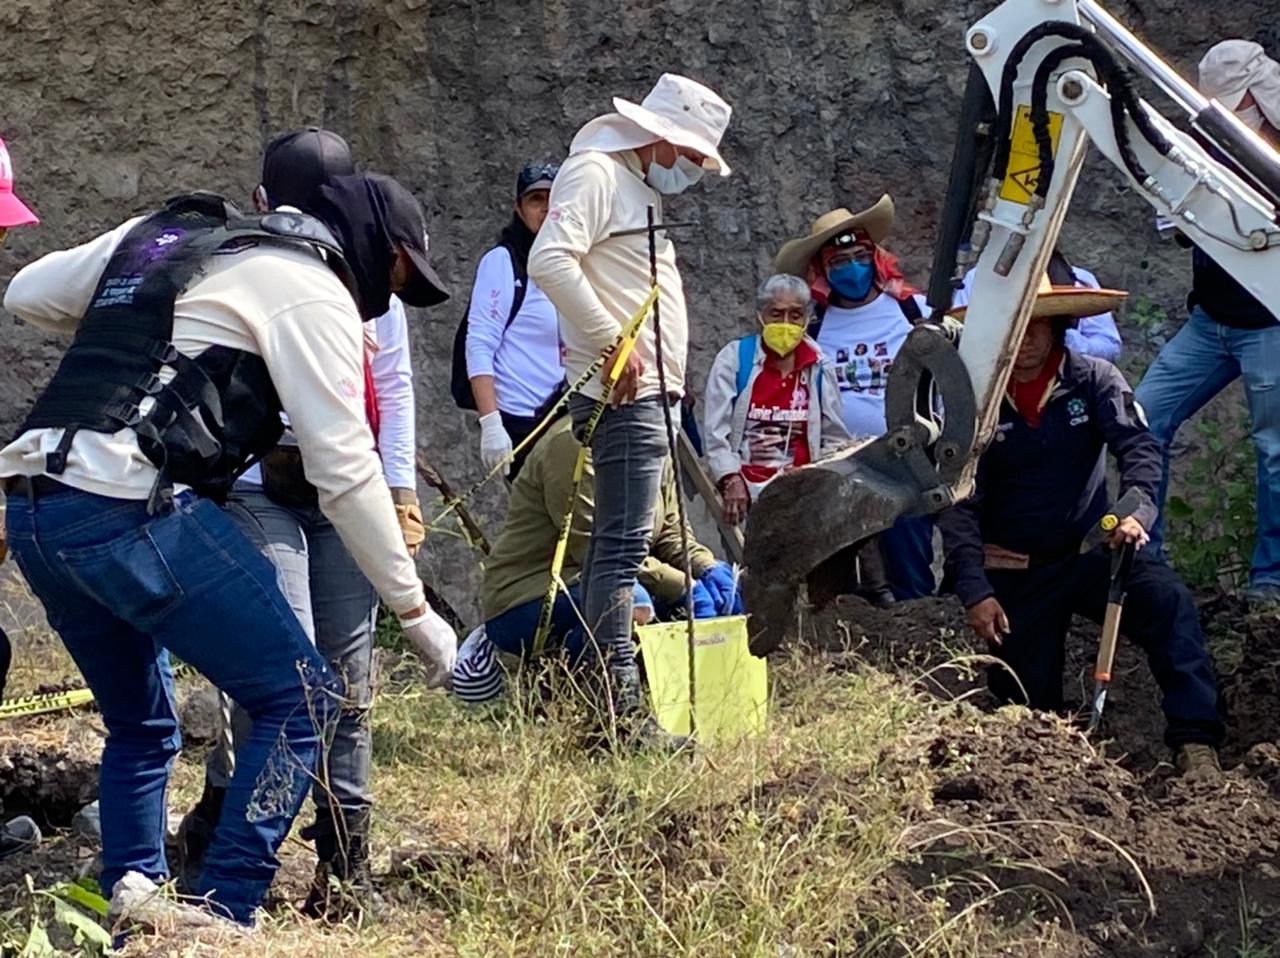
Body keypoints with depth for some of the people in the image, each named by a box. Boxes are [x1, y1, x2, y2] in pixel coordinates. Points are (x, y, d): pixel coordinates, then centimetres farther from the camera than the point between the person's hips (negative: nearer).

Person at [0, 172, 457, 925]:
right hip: (135, 514, -8)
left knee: (141, 725, 23)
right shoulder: (312, 290, 1)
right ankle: (218, 920, -4)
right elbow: (345, 469, -3)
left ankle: (128, 910, 12)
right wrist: (414, 608, 4)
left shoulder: (162, 233, 22)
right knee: (301, 699, 1)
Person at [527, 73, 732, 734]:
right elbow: (550, 261, -23)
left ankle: (607, 698, 15)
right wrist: (612, 342, -21)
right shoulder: (595, 173, -9)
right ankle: (620, 703, -17)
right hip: (623, 391, -11)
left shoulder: (638, 184, 23)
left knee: (617, 543, 11)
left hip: (646, 392, 11)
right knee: (622, 543, -14)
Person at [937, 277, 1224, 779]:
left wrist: (1137, 511, -37)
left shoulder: (1093, 380, -4)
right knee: (1028, 710, 2)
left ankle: (1196, 743, -33)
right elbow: (959, 504, -7)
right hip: (1016, 572, 1)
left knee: (1169, 603, -30)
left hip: (1090, 550, 0)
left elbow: (1138, 447, -16)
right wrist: (974, 590, -17)